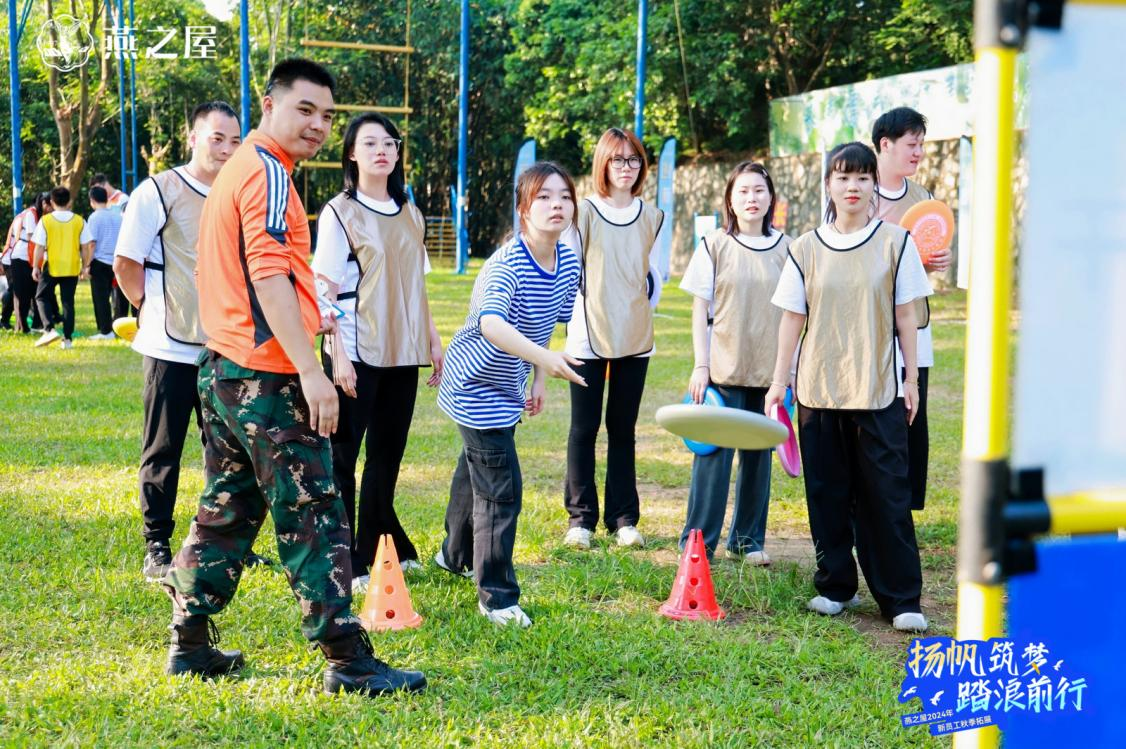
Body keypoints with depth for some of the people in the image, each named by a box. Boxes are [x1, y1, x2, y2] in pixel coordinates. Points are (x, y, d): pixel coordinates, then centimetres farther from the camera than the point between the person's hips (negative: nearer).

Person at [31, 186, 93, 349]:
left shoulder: (45, 221, -7)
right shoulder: (79, 221, -1)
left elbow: (39, 247, -7)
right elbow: (86, 246, 1)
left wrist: (35, 267, 2)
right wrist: (85, 267, 11)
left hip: (51, 267, -2)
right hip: (72, 268, 2)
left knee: (42, 297, 13)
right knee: (68, 302, 9)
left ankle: (49, 329, -6)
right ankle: (68, 338, 7)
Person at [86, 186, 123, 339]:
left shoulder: (95, 217, -9)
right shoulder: (117, 216, 8)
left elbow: (92, 242, -12)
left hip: (99, 262, -6)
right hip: (114, 261, 6)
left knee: (100, 297, 0)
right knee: (106, 296, 15)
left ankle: (106, 331, -1)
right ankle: (108, 328, 15)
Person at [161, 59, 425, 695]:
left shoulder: (239, 168, 18)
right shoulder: (269, 172, -13)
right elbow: (269, 274, -22)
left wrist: (304, 322, 33)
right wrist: (311, 370, -25)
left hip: (223, 367, 10)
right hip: (266, 378, -10)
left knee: (228, 510, 16)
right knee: (315, 516, -6)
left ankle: (191, 644, 21)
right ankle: (349, 661, -1)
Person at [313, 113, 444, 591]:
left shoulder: (409, 214, 12)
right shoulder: (339, 212, -4)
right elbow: (326, 290, -8)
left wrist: (433, 340, 13)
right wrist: (338, 356, -15)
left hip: (403, 353, 6)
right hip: (357, 353, -6)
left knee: (387, 454, 11)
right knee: (342, 456, -2)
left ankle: (379, 550, 22)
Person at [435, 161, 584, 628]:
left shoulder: (568, 262, -6)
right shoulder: (507, 264, -30)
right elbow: (491, 323, -48)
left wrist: (538, 380, 7)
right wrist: (544, 358, -60)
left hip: (508, 387, 8)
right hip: (475, 384, -8)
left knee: (476, 469, 26)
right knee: (502, 488, -10)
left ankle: (456, 555, 48)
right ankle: (496, 598, -1)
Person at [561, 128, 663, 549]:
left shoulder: (652, 217, 8)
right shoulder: (585, 212, -2)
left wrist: (644, 310, 9)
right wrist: (574, 320, -4)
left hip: (635, 339, 3)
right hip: (590, 337, -3)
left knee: (623, 429, 9)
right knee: (584, 428, 2)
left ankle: (623, 517, 15)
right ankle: (581, 517, 10)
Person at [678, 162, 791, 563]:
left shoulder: (785, 248, 6)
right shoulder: (714, 246, 0)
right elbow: (700, 310, 1)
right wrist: (700, 366, -5)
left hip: (770, 373, 2)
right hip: (723, 370, -2)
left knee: (758, 456, 9)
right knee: (713, 455, -3)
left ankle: (749, 539, 20)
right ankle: (698, 542, 6)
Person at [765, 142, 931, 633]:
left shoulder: (895, 243, 2)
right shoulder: (806, 248, 5)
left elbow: (905, 316, 4)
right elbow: (792, 318, 7)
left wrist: (911, 379, 2)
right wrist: (779, 381, 4)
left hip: (878, 391, -2)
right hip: (818, 390, 2)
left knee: (886, 495, -3)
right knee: (827, 492, 7)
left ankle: (901, 598, 3)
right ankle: (835, 586, 20)